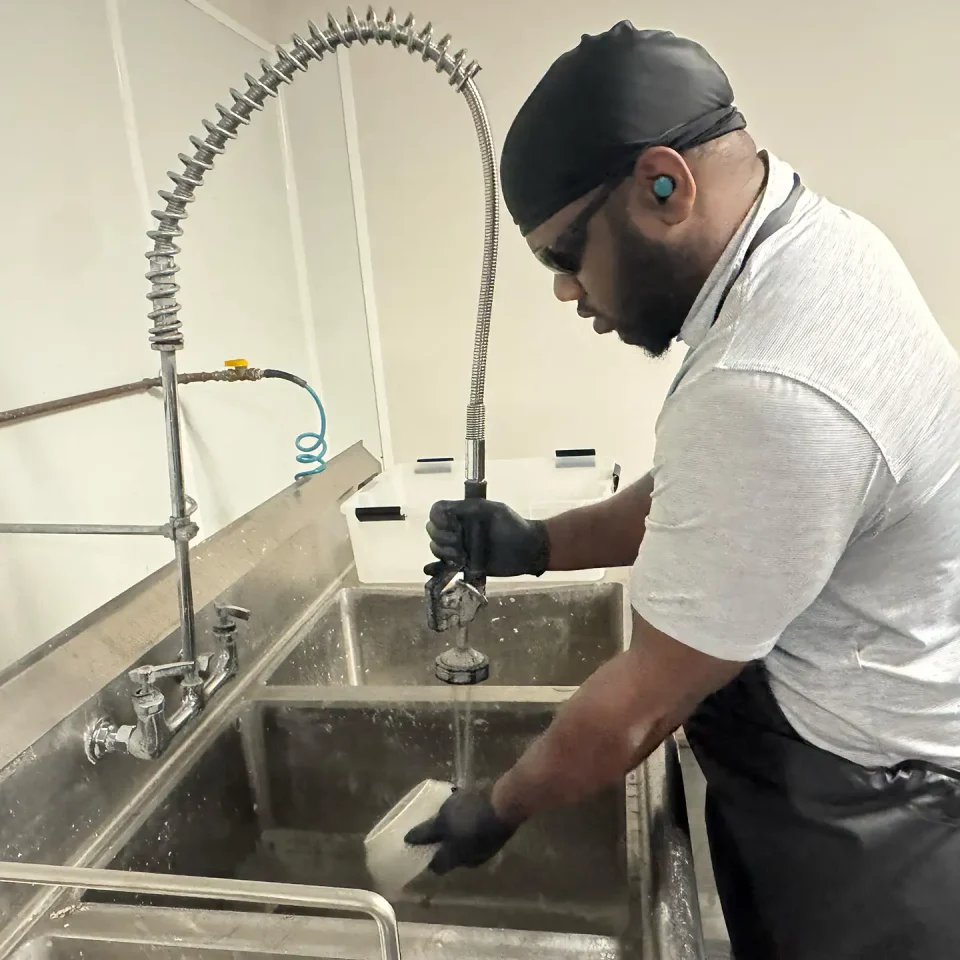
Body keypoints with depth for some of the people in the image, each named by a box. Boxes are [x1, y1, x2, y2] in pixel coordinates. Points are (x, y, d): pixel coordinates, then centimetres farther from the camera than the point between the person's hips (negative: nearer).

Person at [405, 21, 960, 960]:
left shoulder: (771, 393, -35)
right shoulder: (805, 243, -4)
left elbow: (642, 705, -23)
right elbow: (697, 501, 7)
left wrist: (499, 807, -6)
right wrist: (538, 547, -3)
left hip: (860, 817, -8)